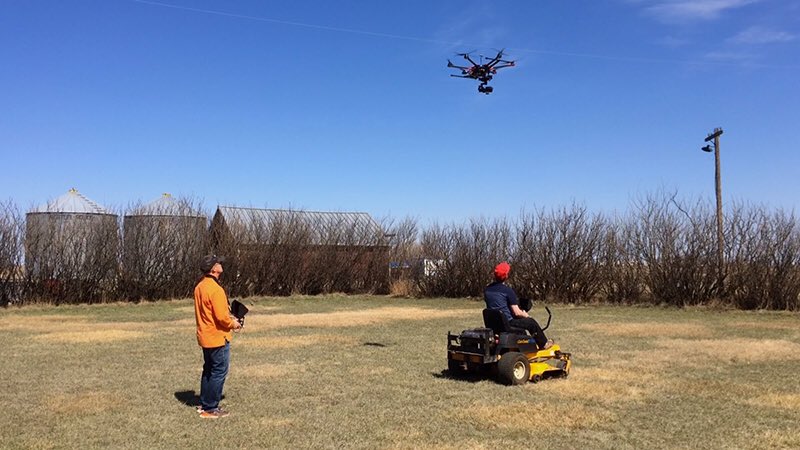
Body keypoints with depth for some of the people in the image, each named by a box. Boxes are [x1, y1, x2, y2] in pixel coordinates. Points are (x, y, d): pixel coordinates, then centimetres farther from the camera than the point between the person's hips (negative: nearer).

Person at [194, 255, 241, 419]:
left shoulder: (199, 287, 7)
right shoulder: (215, 289, -22)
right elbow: (221, 316, -25)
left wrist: (229, 317, 13)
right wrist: (233, 324, -6)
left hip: (205, 336, 9)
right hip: (218, 337, -9)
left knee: (208, 370, 19)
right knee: (219, 372, 0)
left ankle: (204, 404, 28)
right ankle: (211, 409, 6)